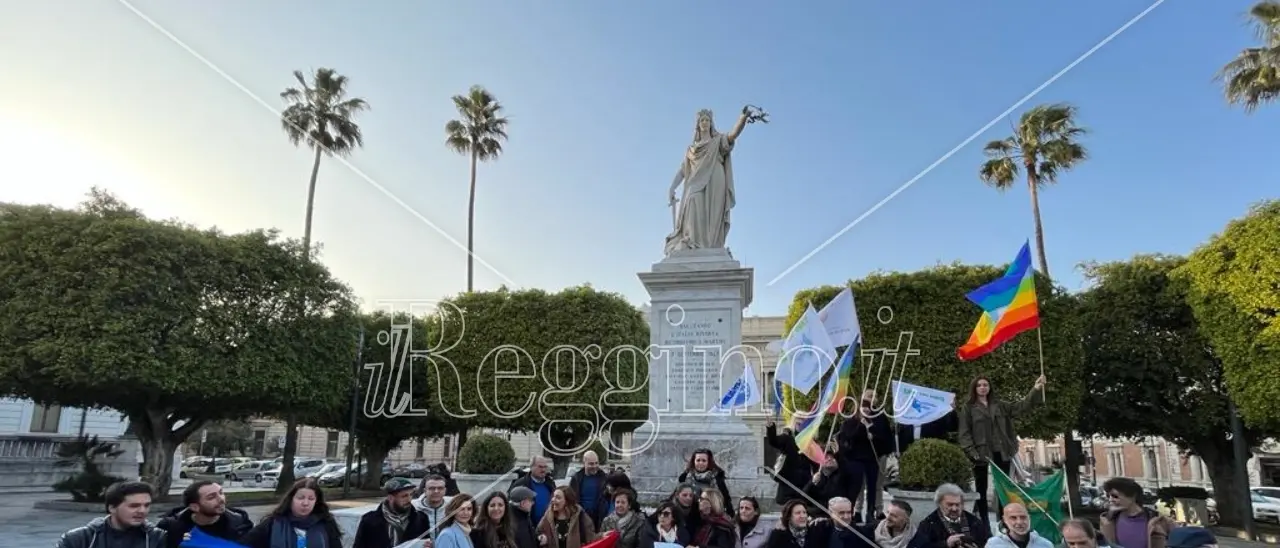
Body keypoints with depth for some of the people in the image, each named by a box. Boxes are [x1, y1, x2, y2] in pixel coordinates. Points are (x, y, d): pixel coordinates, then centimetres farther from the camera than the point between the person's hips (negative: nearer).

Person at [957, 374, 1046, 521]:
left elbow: (1020, 406, 8)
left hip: (1000, 452, 4)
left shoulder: (999, 405, 13)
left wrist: (1035, 390, -3)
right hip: (981, 453, -4)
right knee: (981, 489, 4)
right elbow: (964, 433, -5)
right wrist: (972, 452, -16)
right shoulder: (968, 407, 0)